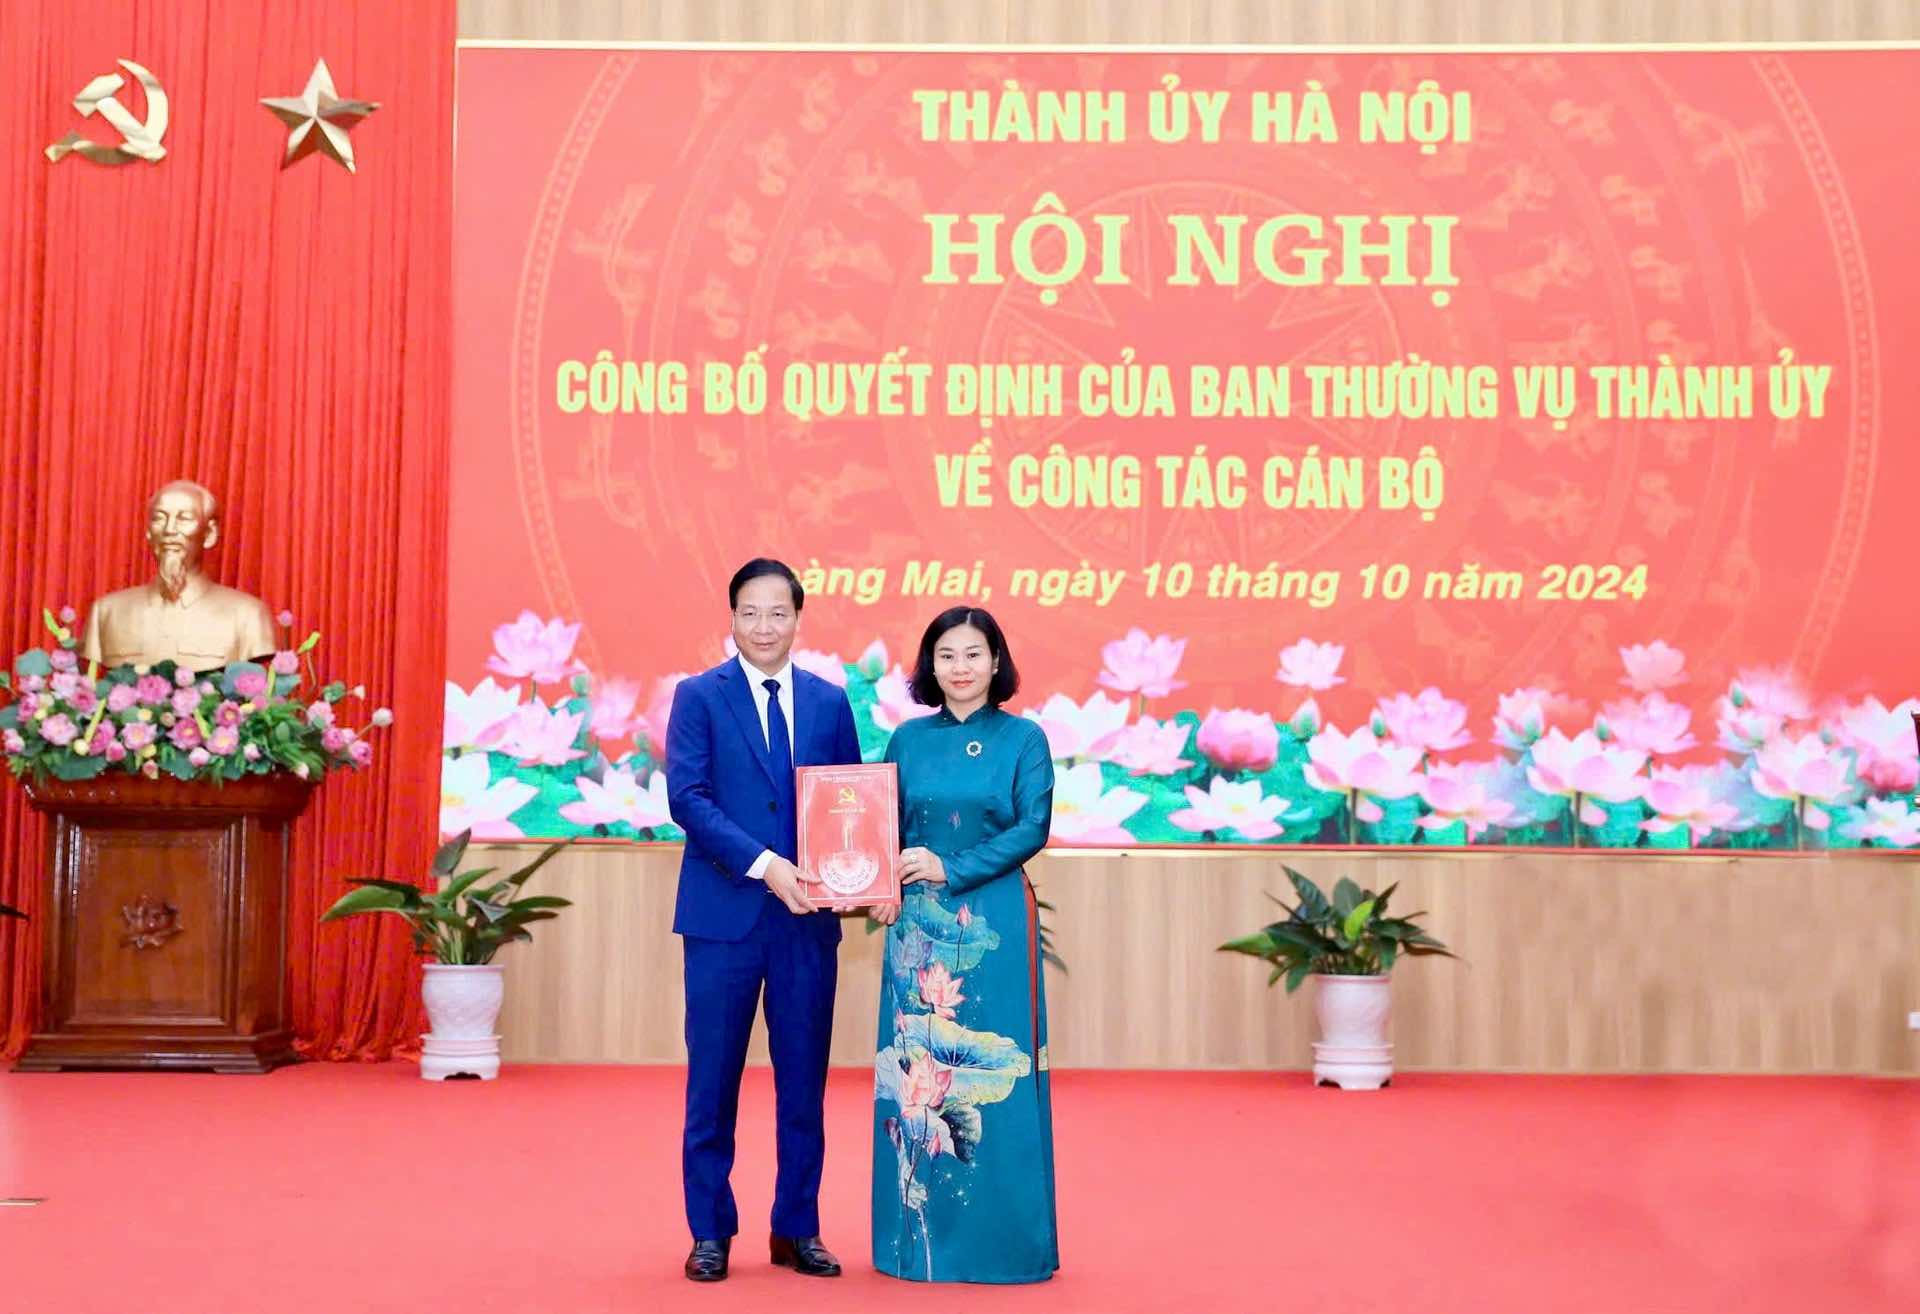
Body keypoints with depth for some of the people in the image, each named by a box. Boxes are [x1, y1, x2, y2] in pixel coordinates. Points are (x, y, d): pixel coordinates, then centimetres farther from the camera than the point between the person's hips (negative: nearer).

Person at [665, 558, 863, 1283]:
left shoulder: (829, 701, 9)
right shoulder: (699, 696, 0)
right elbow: (686, 796, -10)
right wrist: (764, 864, -20)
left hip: (807, 918, 3)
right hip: (724, 916, -3)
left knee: (804, 1080, 8)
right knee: (713, 1080, 4)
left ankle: (797, 1230, 19)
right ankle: (710, 1232, 15)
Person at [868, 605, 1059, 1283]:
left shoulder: (1023, 738, 2)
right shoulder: (909, 739, 10)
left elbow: (1033, 828, -7)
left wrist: (952, 868, -15)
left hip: (994, 922, -3)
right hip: (919, 922, 3)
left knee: (993, 1072, -1)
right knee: (915, 1068, 3)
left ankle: (1000, 1238, 9)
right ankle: (921, 1234, 13)